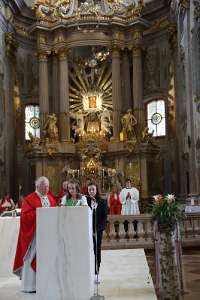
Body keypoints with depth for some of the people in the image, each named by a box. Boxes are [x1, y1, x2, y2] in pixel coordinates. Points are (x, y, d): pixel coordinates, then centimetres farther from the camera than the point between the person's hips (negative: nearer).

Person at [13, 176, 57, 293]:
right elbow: (25, 216, -12)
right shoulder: (29, 199, -4)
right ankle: (30, 285, 8)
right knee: (33, 258, -1)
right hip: (34, 234, -5)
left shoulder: (51, 199, 14)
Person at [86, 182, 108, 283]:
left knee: (97, 251, 5)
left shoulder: (102, 202, 4)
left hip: (98, 230, 1)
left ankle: (97, 273, 12)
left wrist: (97, 230, -8)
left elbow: (104, 217, 1)